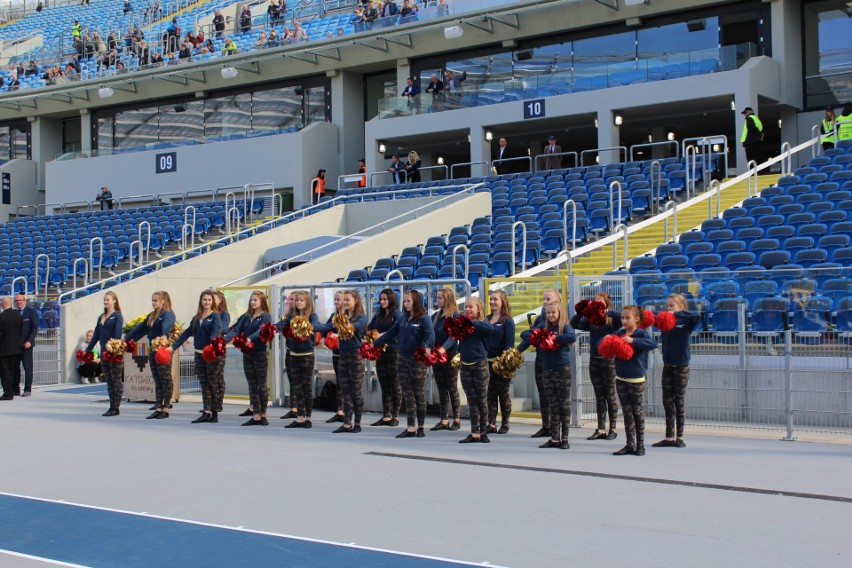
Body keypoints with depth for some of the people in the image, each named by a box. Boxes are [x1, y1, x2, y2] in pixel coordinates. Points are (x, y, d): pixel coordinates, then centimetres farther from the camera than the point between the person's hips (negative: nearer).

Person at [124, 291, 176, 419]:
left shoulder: (168, 314, -8)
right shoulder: (152, 316, 18)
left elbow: (166, 327, -28)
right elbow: (140, 328, 24)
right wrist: (126, 338, 23)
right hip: (152, 351, 8)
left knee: (165, 380, -3)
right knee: (157, 380, 8)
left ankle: (166, 409, 0)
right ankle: (158, 408, 10)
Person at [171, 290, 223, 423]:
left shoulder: (215, 316, -4)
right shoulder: (197, 317, 14)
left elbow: (216, 331, -21)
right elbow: (187, 333, 14)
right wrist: (173, 346, 8)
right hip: (198, 353, 6)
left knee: (212, 384, 0)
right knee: (203, 384, 6)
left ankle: (214, 413, 8)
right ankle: (206, 413, 7)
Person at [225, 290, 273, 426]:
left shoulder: (265, 317, -6)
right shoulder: (246, 317, 11)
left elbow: (260, 331, -23)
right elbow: (236, 330, 1)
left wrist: (250, 339, -42)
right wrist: (224, 340, -18)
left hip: (260, 354, -6)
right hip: (247, 354, 6)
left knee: (262, 384, 4)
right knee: (252, 385, 6)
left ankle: (263, 415, 14)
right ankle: (256, 416, 9)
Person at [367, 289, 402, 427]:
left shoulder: (398, 314, -3)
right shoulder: (379, 314, 16)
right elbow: (369, 328, 12)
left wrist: (381, 335, -27)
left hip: (394, 352, -6)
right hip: (380, 352, 6)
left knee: (395, 385, 0)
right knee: (384, 385, 7)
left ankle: (395, 416, 6)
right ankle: (386, 416, 11)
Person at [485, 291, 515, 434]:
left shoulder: (508, 321, -6)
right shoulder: (486, 319, 11)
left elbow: (509, 343, -11)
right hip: (487, 362, 5)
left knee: (503, 394, 5)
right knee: (490, 394, 5)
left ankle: (505, 424, 15)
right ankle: (491, 424, 9)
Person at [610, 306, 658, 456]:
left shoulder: (641, 334, -9)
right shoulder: (619, 334, 5)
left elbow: (653, 343, -28)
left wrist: (633, 341, -33)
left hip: (636, 380, -4)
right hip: (621, 379, 4)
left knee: (638, 413, 6)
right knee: (627, 413, 8)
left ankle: (640, 445, 15)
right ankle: (630, 444, 13)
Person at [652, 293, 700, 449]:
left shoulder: (686, 322, -9)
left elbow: (697, 316, -26)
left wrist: (677, 313, -24)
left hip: (681, 367, -4)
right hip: (667, 366, 4)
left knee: (679, 402, 3)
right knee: (667, 402, 7)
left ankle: (680, 437, 13)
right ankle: (669, 437, 13)